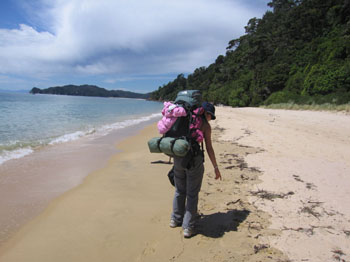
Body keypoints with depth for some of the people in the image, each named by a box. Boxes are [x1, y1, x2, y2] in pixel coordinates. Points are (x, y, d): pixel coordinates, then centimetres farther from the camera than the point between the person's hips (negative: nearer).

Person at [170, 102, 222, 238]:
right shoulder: (205, 125, -2)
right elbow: (209, 148, -6)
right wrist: (216, 167, 0)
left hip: (178, 158, 5)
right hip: (194, 160, -5)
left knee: (179, 190, 21)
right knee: (192, 194, 8)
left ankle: (176, 219, 34)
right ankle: (188, 227, 13)